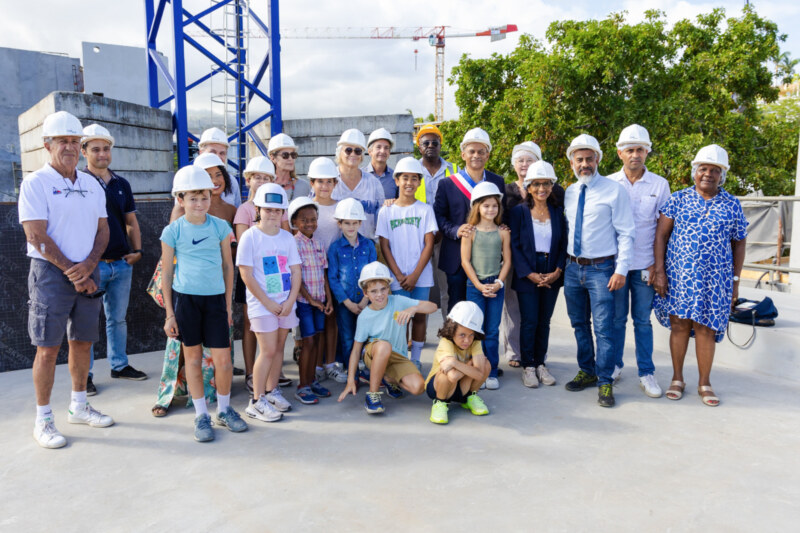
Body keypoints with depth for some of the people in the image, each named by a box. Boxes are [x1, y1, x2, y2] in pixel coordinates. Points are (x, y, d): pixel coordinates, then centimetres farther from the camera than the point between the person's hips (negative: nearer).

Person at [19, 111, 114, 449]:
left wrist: (88, 265, -7)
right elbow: (37, 236, -12)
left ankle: (79, 407, 26)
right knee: (48, 349, -1)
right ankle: (43, 420, 10)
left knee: (82, 342, 12)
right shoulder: (35, 183, -5)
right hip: (51, 273, -5)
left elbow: (102, 229, 9)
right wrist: (71, 270, -12)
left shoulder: (92, 185, 11)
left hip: (86, 273, 5)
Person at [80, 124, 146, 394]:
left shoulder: (122, 184, 11)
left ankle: (119, 365, 28)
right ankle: (84, 375, 12)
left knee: (118, 318, 15)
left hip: (122, 262, 5)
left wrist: (137, 250, 4)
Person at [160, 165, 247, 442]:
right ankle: (201, 415, 22)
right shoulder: (173, 231, -2)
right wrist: (169, 313, 1)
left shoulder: (220, 226, 2)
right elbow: (166, 273, 3)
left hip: (215, 297, 1)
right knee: (193, 356, 8)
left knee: (223, 359, 1)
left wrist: (228, 304, 8)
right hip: (185, 297, -1)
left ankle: (224, 410, 24)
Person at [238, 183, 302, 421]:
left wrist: (290, 301, -6)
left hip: (286, 302, 5)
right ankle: (257, 401, 6)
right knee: (268, 350, -5)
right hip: (261, 304, -5)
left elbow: (296, 271, 6)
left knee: (279, 347, 11)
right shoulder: (250, 237, -9)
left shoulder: (287, 237, 6)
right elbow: (246, 274, -12)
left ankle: (271, 390, 27)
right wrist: (268, 303, -12)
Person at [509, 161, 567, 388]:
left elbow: (563, 245, 7)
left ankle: (540, 364, 20)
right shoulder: (519, 211, -1)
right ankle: (528, 367, 11)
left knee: (544, 322, 9)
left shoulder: (558, 212, 8)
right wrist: (529, 274, -12)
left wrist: (558, 271, -7)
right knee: (529, 322, -2)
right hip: (526, 275, -3)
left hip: (552, 275, 3)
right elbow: (514, 245, -5)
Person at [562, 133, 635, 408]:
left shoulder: (614, 190, -6)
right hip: (573, 267, 5)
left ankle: (605, 382, 10)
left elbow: (625, 233, -8)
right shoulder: (568, 193, 9)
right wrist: (563, 263, 9)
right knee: (579, 324, 15)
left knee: (603, 328, -3)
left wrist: (621, 270, -15)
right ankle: (587, 371, 32)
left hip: (601, 269, -5)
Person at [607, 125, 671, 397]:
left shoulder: (659, 184, 2)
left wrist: (657, 263, -4)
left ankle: (646, 373, 14)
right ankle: (614, 365, 23)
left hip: (644, 264, 0)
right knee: (616, 318, 8)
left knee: (643, 320, 6)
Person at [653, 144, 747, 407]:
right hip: (678, 276, 0)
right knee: (679, 325, 4)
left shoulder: (732, 205, 5)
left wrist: (735, 280, 8)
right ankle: (677, 379, 20)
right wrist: (659, 271, -6)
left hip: (715, 279, 1)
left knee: (706, 329, 4)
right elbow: (661, 235, 0)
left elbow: (739, 244, 10)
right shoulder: (678, 199, 2)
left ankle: (704, 383, 19)